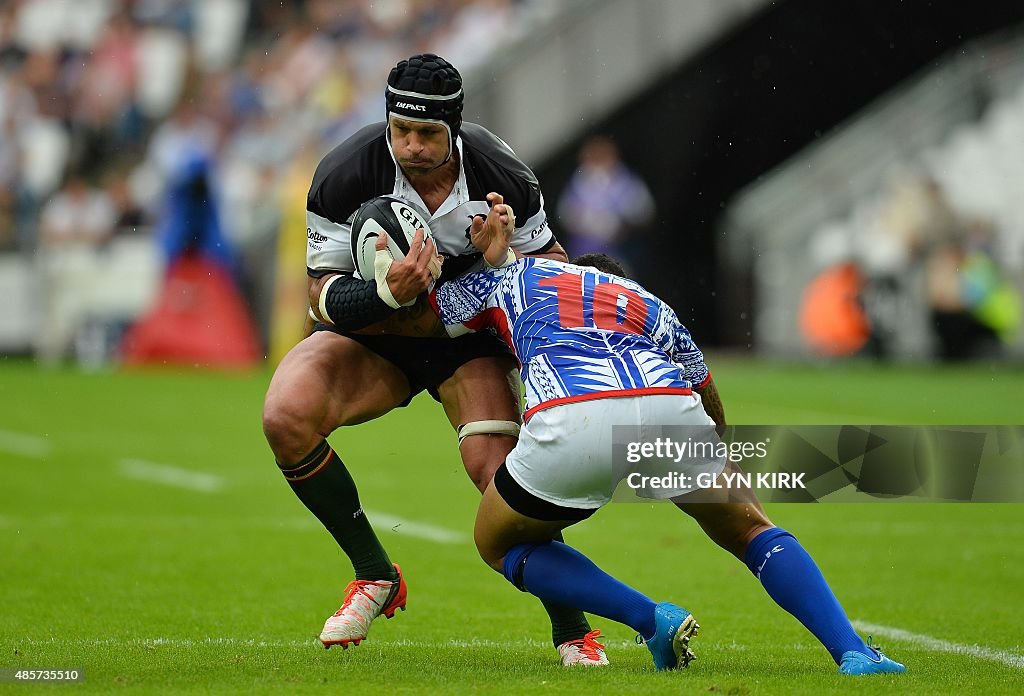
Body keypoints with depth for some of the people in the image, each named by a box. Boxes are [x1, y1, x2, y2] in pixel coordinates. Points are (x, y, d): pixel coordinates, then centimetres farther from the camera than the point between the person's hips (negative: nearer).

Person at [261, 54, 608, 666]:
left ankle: (571, 627, -7)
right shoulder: (345, 176, -23)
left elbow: (549, 260, -2)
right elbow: (325, 298, -19)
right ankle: (376, 576, -7)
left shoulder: (502, 177, -20)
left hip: (468, 335, -1)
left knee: (499, 469, -24)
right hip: (372, 327, 1)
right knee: (286, 417, -26)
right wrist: (388, 293, -41)